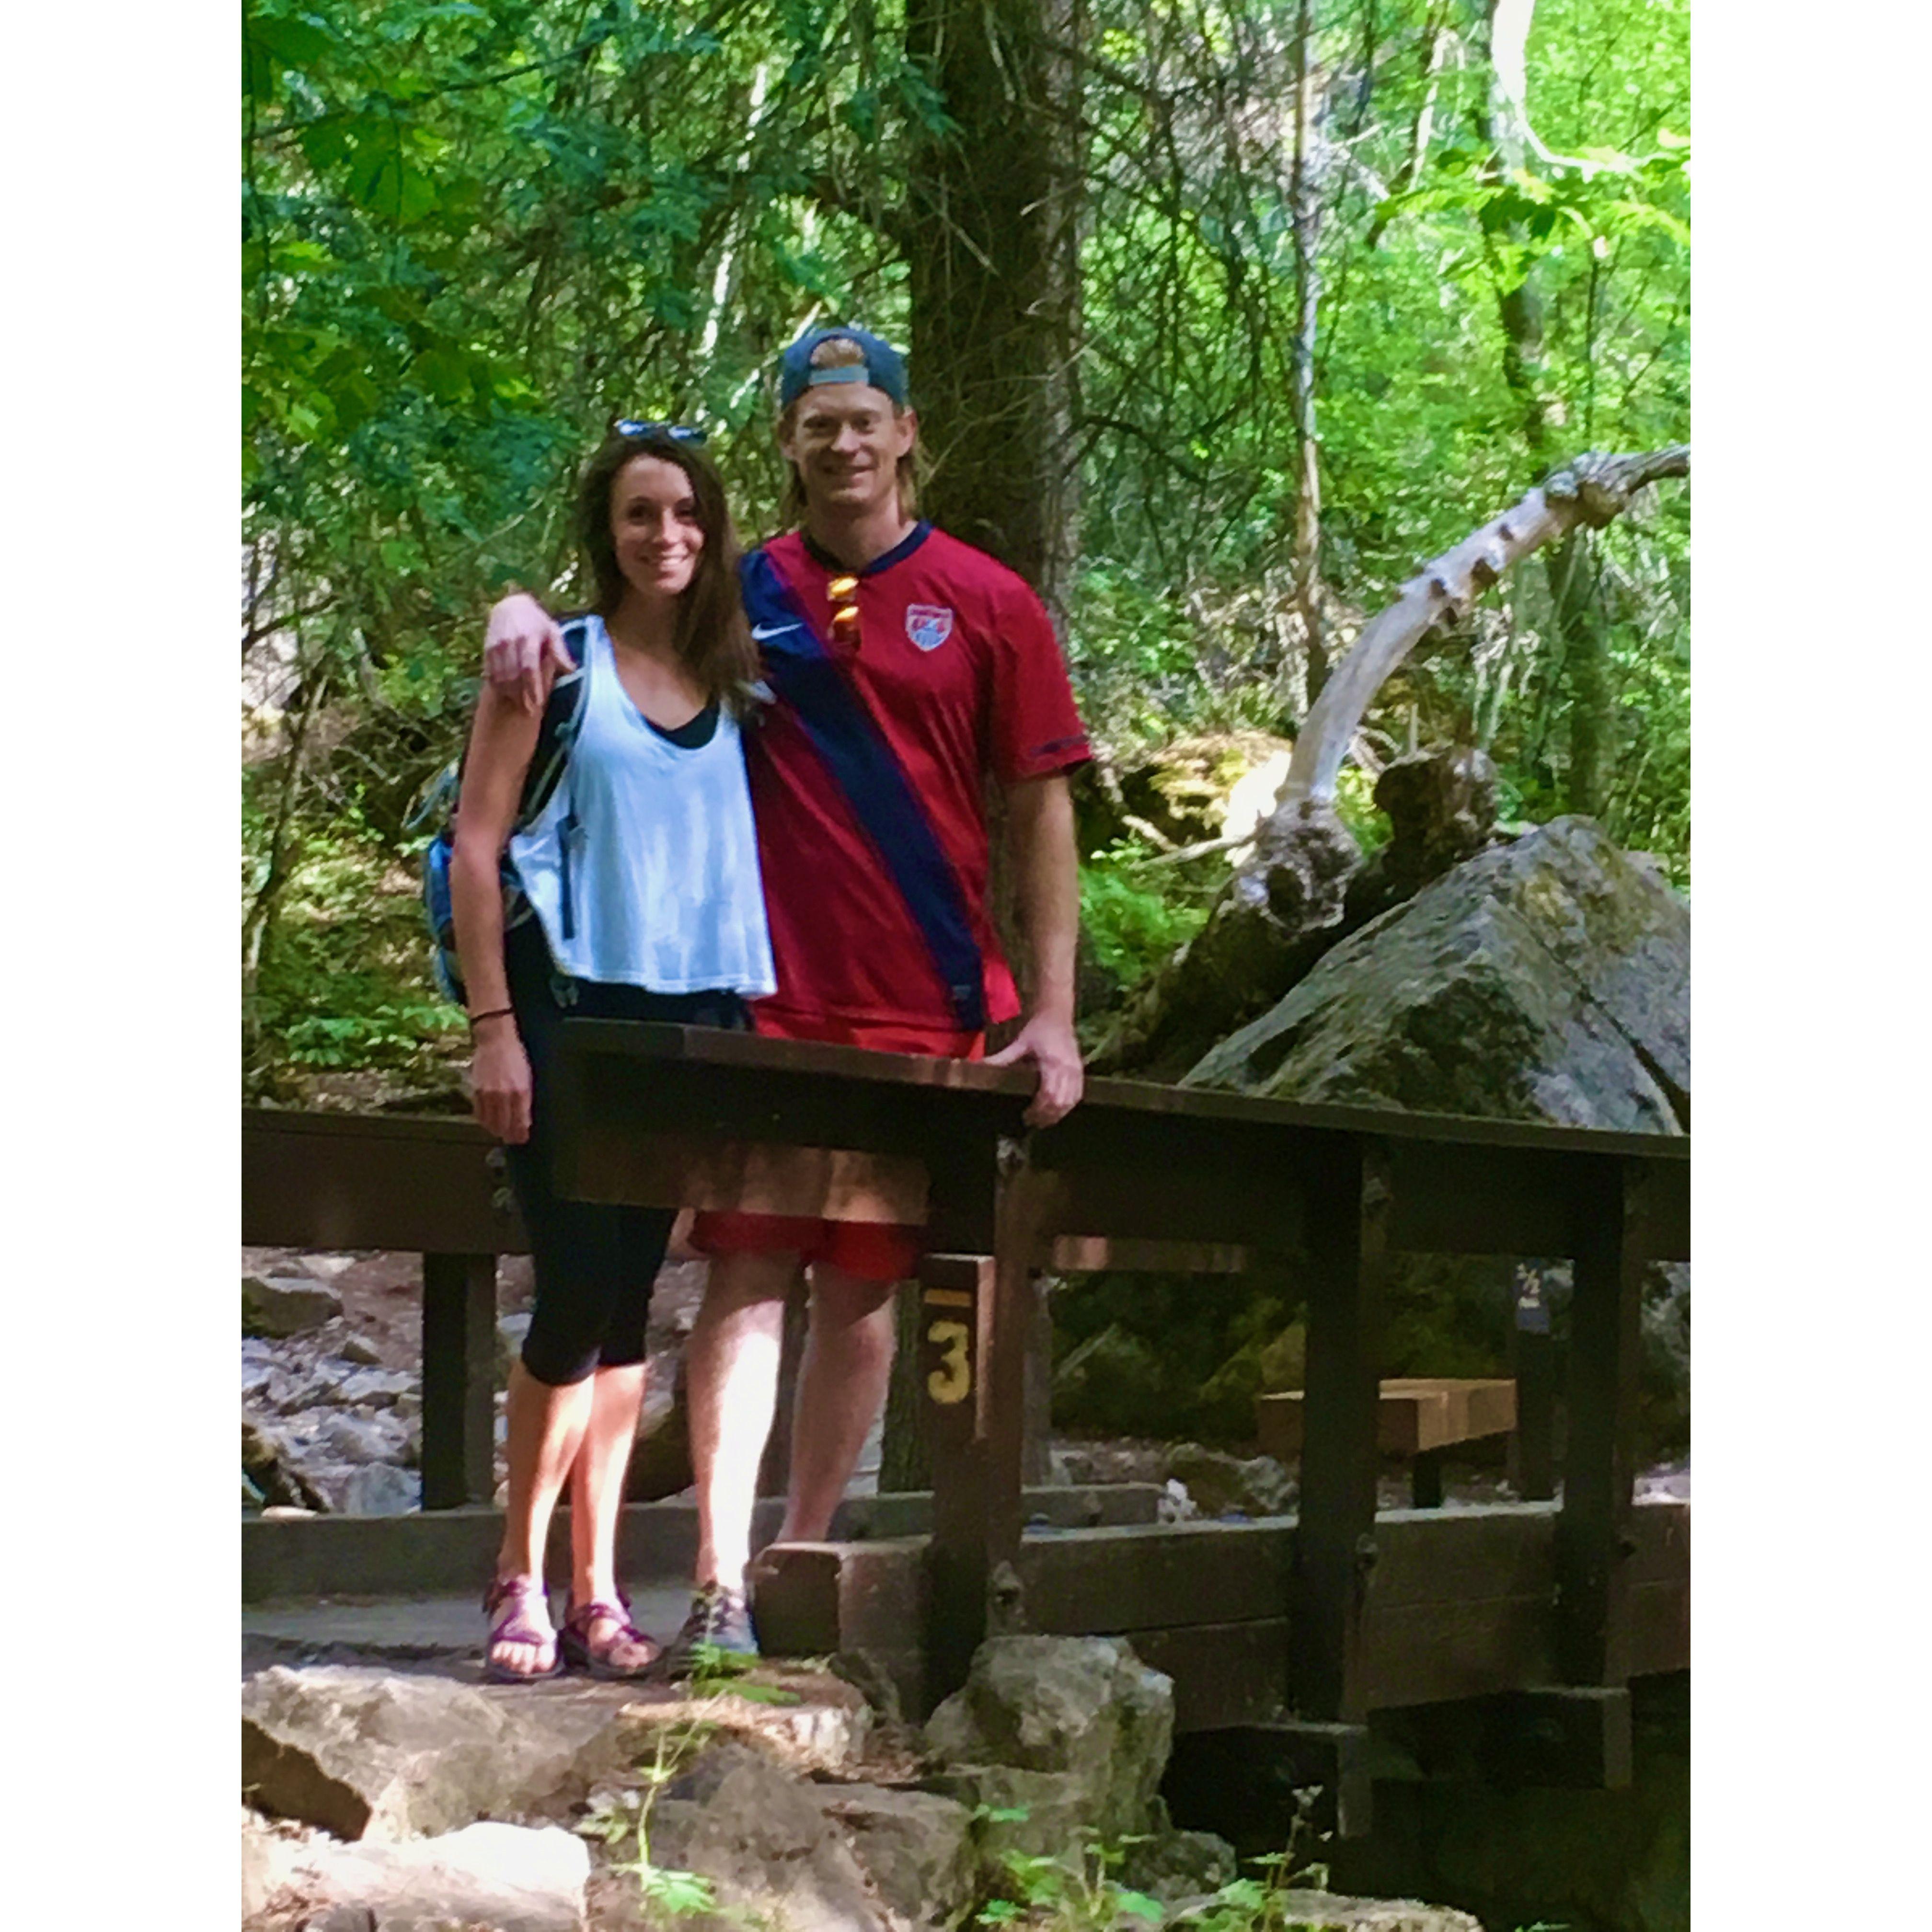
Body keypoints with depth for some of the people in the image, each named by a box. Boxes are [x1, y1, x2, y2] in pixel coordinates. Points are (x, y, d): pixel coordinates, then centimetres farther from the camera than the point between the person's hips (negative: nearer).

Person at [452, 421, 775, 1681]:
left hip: (691, 1015, 4)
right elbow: (478, 845, -4)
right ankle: (522, 1579, 2)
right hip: (570, 1003, -4)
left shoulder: (736, 682, 13)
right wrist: (494, 1026, -10)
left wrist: (747, 1020, 6)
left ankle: (597, 1589, 9)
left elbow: (748, 855, 15)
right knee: (580, 1292, -9)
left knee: (629, 1303, 5)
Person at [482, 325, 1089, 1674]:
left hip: (922, 1010, 0)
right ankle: (722, 1589, -8)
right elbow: (614, 625, 14)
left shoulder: (985, 605, 4)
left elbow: (1043, 813, 4)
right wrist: (523, 613, -12)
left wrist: (1054, 1014, -3)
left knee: (864, 1287, 6)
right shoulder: (740, 594, 6)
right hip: (765, 999, 0)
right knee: (748, 1276, -6)